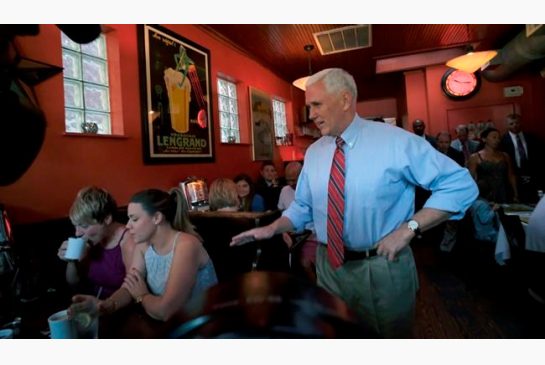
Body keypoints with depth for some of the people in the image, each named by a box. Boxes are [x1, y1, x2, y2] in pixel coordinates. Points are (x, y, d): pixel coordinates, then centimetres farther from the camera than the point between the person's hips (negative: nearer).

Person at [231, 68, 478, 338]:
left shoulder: (395, 141, -13)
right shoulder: (313, 152, 2)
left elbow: (461, 184, -11)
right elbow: (303, 206, 10)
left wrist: (409, 228, -19)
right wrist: (272, 229, -7)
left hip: (383, 268, -4)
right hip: (329, 266, 5)